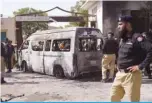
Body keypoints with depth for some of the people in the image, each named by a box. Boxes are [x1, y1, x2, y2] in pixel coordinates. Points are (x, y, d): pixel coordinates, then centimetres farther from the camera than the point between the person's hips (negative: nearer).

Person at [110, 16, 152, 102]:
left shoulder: (137, 38, -14)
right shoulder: (124, 39, 13)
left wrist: (140, 66, -23)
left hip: (131, 76, -9)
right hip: (119, 74, 9)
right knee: (114, 98, 15)